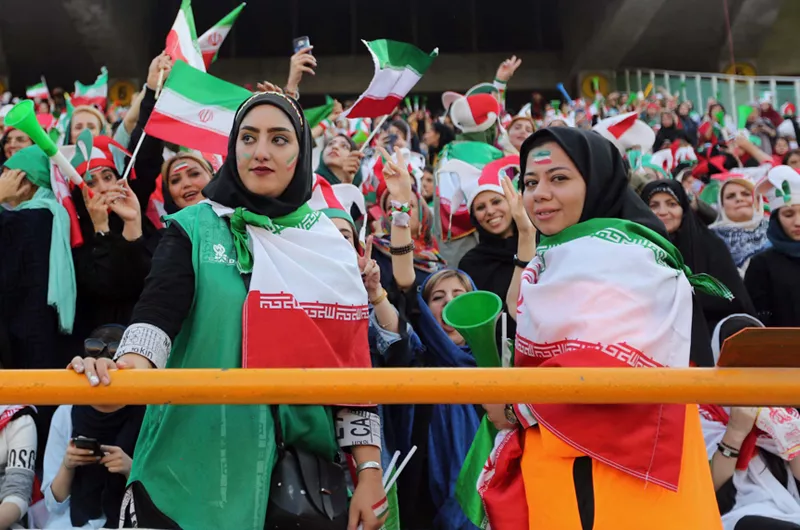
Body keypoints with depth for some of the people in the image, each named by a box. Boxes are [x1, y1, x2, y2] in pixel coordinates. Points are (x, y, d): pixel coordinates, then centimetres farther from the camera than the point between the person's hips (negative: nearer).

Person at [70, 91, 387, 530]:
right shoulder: (195, 229, 0)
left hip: (304, 464, 2)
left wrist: (370, 470, 0)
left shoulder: (330, 246, 6)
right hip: (198, 466, -2)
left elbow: (354, 361, 4)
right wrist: (129, 370, -37)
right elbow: (158, 309, -16)